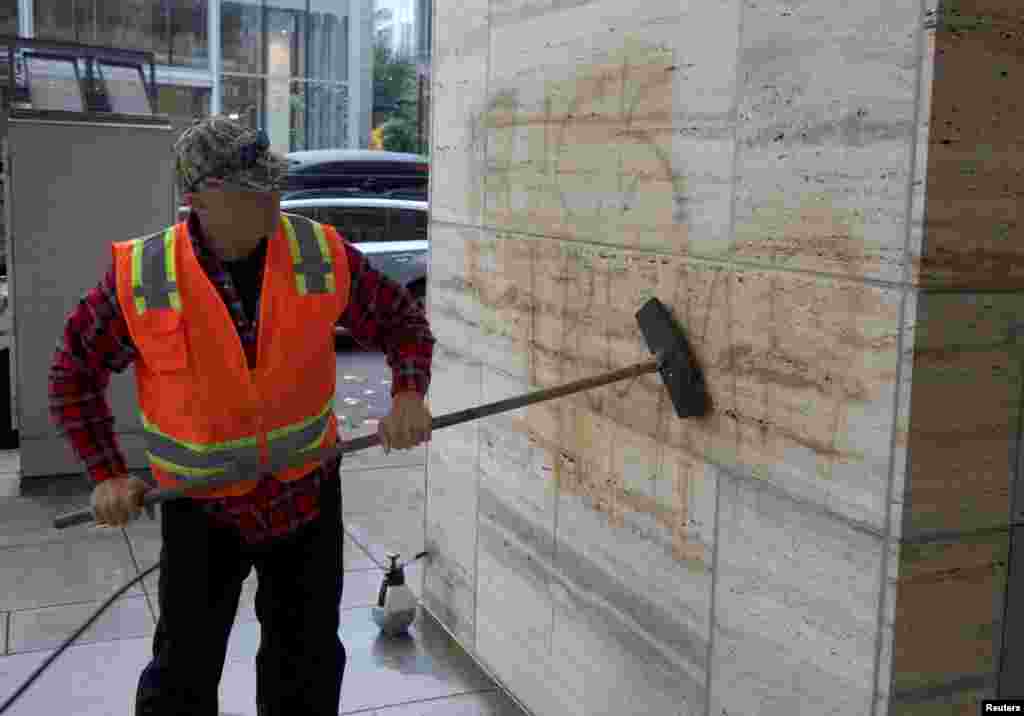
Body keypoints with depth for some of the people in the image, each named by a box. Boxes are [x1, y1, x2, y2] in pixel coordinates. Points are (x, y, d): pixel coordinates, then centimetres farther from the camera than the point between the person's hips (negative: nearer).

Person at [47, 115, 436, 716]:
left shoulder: (324, 254, -14)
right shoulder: (140, 277, -16)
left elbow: (402, 320, 1)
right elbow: (75, 373, 0)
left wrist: (409, 394, -17)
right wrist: (108, 473, -6)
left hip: (307, 492, 2)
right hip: (201, 507, -1)